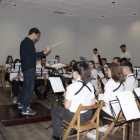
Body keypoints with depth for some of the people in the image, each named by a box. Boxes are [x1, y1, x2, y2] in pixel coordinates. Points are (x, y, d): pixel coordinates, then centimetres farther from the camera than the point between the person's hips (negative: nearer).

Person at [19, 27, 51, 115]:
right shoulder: (29, 42, -15)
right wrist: (45, 52, -17)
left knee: (25, 85, 20)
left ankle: (21, 103, 32)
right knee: (30, 87, -9)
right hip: (29, 68, -11)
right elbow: (34, 55, -20)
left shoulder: (25, 42, 17)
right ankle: (25, 109, -6)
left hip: (26, 68, 11)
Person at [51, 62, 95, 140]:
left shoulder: (72, 87, -23)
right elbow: (93, 103, 2)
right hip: (88, 116, 6)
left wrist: (66, 96, -2)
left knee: (54, 110, 18)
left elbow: (67, 106, -19)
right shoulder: (90, 85, -5)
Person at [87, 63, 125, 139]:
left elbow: (106, 100, -23)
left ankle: (94, 133, 12)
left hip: (111, 112, -8)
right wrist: (101, 95, 13)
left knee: (93, 110, 10)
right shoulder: (121, 82, 6)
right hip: (119, 110, 9)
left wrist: (99, 95, -4)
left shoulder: (110, 83, -20)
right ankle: (106, 127, 36)